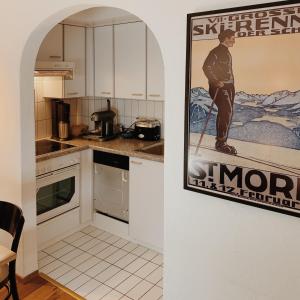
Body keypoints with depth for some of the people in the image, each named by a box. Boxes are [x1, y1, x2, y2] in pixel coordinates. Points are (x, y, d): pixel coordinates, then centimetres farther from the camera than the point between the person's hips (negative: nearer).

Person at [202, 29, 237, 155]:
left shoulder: (226, 52, 20)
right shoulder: (216, 51, -9)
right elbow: (206, 67, -17)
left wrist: (231, 85, 15)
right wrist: (216, 82, -22)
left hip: (228, 86, 9)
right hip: (219, 87, -9)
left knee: (226, 113, 8)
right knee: (226, 111, -16)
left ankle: (222, 142, 16)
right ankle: (220, 143, -11)